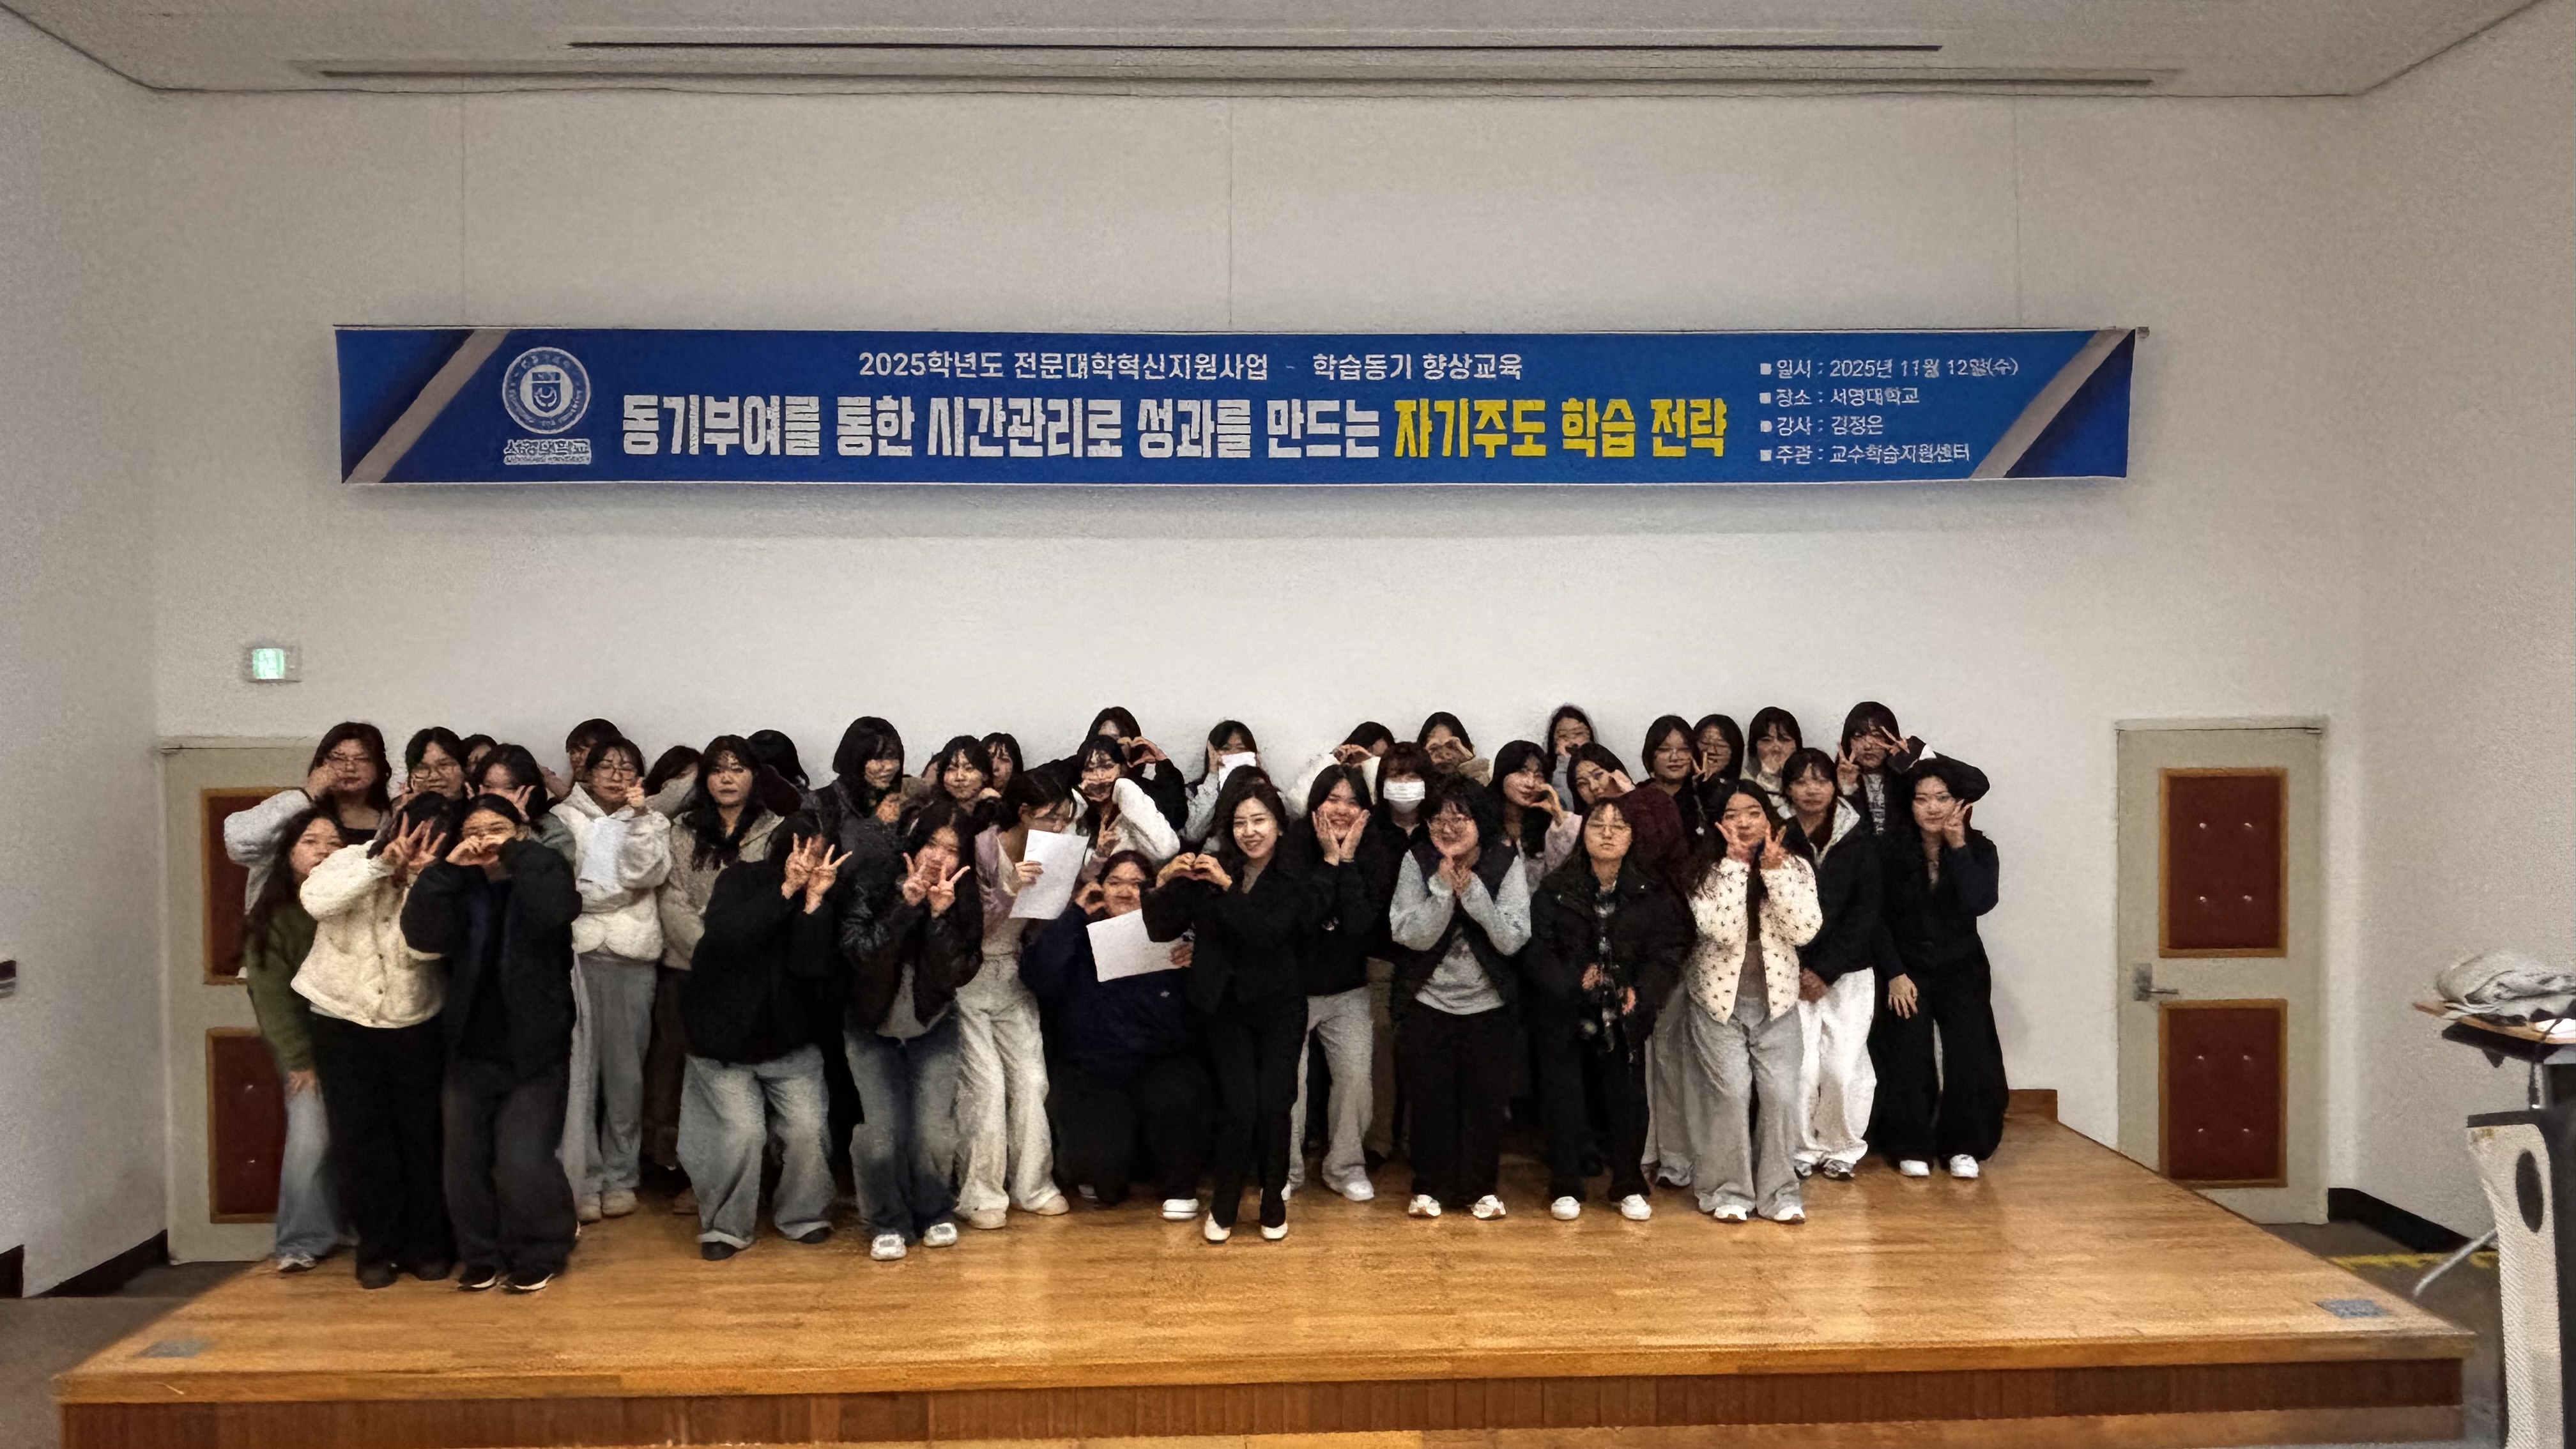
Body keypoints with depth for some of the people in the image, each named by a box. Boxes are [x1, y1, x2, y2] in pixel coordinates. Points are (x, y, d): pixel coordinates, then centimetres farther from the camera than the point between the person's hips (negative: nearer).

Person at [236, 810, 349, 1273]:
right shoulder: (270, 916, -5)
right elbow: (272, 994, -7)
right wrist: (300, 1060, -10)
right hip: (304, 1040, 0)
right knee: (309, 1136, -11)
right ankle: (304, 1240, 2)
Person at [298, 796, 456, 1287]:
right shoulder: (352, 860, -7)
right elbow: (316, 900, -29)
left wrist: (420, 879, -30)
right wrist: (382, 863, -33)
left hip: (414, 1027, 0)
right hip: (343, 1024, 0)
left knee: (421, 1135, 5)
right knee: (359, 1139, 3)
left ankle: (425, 1243, 18)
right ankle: (378, 1246, 16)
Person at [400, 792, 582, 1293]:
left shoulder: (542, 875, -1)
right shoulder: (460, 890, 7)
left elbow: (555, 911, -25)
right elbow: (421, 935, -12)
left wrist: (518, 853, -20)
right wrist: (446, 868, -19)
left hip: (534, 1054, -4)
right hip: (470, 1053, 4)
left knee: (522, 1164, -9)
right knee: (465, 1164, 7)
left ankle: (540, 1253, 13)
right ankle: (483, 1254, 26)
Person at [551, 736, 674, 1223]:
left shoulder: (651, 822, 14)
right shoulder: (564, 818, 10)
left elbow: (648, 875, -4)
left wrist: (638, 817, -8)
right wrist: (616, 893, -4)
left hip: (632, 955, 1)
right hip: (577, 950, -1)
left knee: (625, 1068, 2)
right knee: (577, 1067, -6)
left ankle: (621, 1176, 12)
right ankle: (582, 1179, 1)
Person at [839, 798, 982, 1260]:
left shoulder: (965, 903, -9)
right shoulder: (870, 889, -13)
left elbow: (953, 977, -19)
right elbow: (861, 956, -25)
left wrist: (940, 914, -29)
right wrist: (905, 906, -31)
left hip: (931, 1031, 1)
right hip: (871, 1031, -1)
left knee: (933, 1133, -12)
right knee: (877, 1134, -15)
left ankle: (935, 1213, 16)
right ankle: (890, 1222, 9)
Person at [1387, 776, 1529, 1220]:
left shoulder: (1506, 862, -10)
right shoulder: (1417, 861, -10)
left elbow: (1513, 940, -17)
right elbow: (1411, 935, -17)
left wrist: (1472, 890, -26)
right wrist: (1444, 885, -28)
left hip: (1488, 1005, 0)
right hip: (1428, 1004, 0)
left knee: (1485, 1100, 8)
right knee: (1430, 1099, 8)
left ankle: (1480, 1186, 25)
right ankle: (1430, 1186, 24)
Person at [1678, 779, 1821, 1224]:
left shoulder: (1795, 867, 0)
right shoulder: (1705, 871, -7)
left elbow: (1804, 931, -13)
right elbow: (1723, 930, -22)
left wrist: (1774, 869, -19)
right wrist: (1736, 864, -21)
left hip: (1776, 999, 2)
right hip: (1719, 999, -2)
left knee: (1781, 1095, -3)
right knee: (1731, 1093, -8)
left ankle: (1778, 1191, 13)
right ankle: (1728, 1190, 9)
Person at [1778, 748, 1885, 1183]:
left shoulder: (1859, 840, 3)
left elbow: (1865, 911, -1)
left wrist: (1826, 970, -7)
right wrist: (1797, 972, -7)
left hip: (1848, 972, 1)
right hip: (1791, 972, -1)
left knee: (1845, 1067, -3)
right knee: (1801, 1066, -7)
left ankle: (1842, 1148, 17)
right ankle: (1801, 1149, 11)